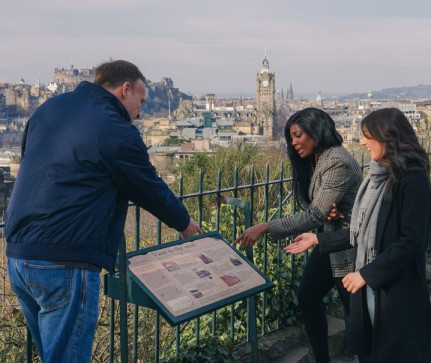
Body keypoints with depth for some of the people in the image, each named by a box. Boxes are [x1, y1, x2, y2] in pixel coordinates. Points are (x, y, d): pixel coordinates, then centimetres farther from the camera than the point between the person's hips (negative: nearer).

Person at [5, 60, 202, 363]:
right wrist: (184, 222, 20)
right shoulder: (117, 132, -10)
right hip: (65, 264, -8)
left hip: (18, 255, 8)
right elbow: (152, 190, 1)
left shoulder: (50, 108, 12)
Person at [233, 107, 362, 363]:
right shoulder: (315, 161, 8)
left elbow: (314, 215, -28)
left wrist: (265, 228, -30)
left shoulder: (337, 162, -24)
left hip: (348, 247, -10)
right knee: (307, 297, 12)